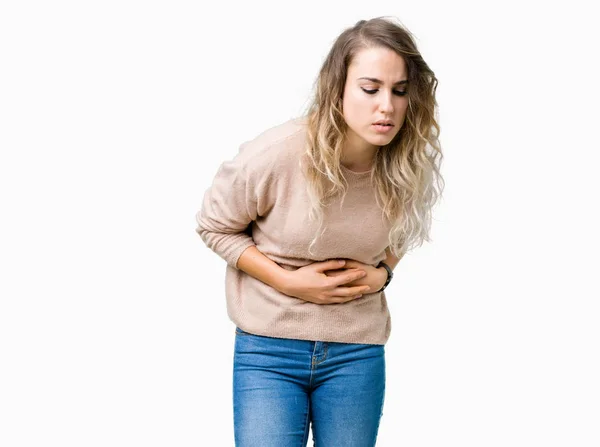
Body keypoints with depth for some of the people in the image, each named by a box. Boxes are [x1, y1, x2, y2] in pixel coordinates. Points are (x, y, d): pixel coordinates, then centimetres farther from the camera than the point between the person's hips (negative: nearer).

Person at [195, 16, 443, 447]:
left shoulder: (409, 167, -8)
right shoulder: (276, 154, -19)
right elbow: (215, 226, -3)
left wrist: (382, 273, -6)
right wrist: (287, 281, -13)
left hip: (358, 355, 3)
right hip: (269, 350, -3)